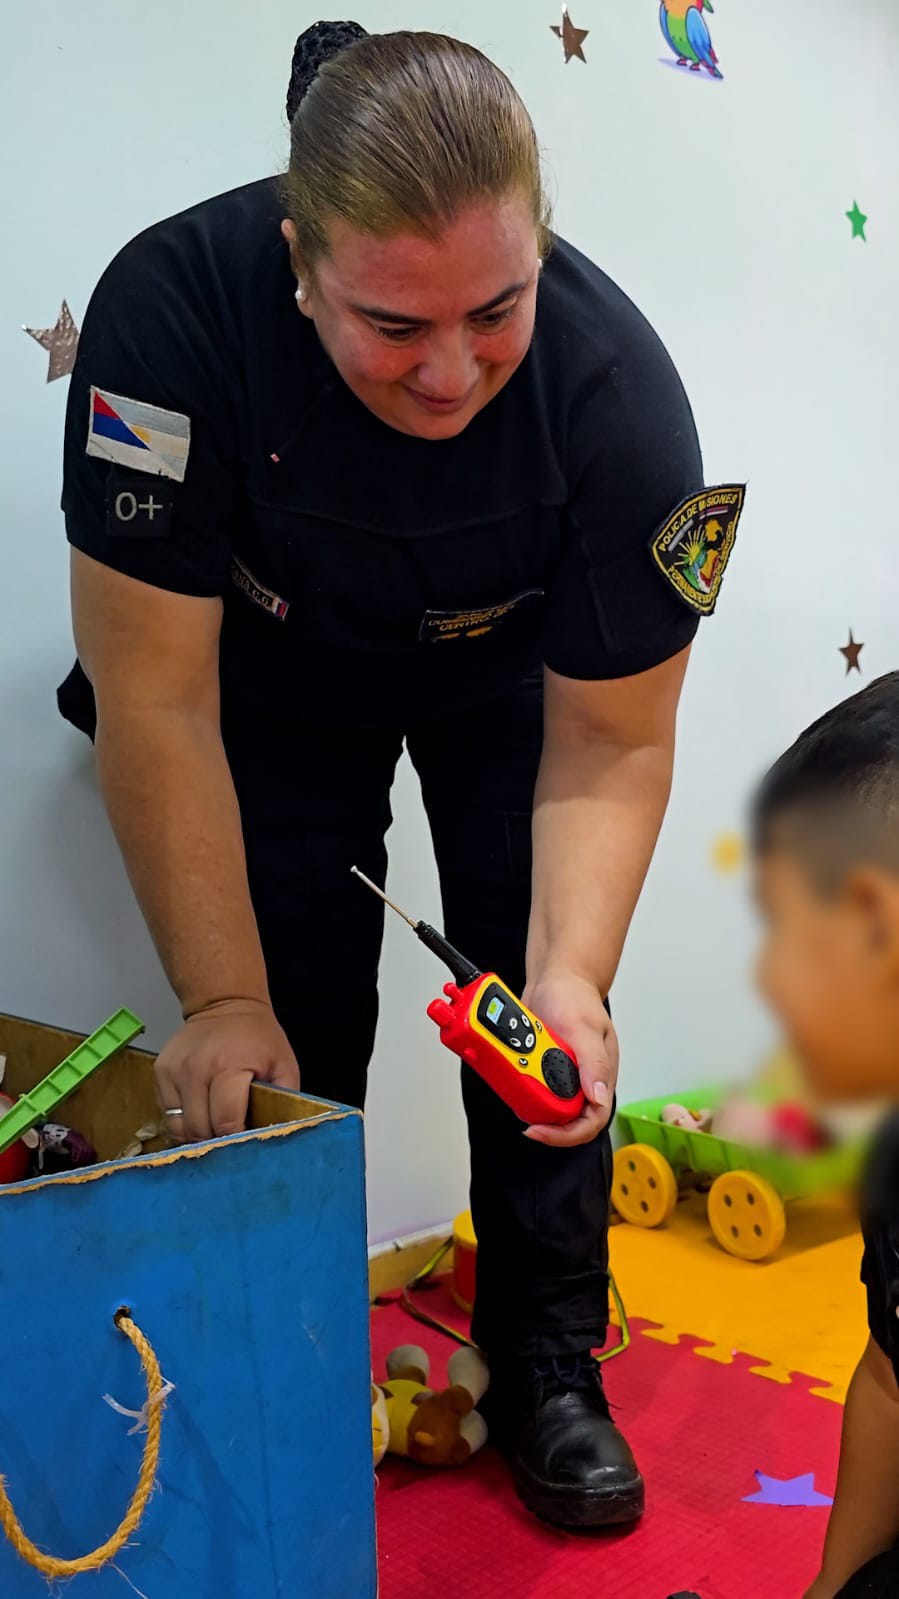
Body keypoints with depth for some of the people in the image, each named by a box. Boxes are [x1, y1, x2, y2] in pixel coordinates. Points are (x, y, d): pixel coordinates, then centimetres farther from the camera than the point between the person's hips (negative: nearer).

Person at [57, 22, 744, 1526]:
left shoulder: (617, 385, -32)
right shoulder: (173, 306, -35)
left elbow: (609, 742, -23)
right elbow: (156, 696, -30)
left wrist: (571, 982, -37)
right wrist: (222, 1000, -29)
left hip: (506, 683, 1)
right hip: (274, 680, 0)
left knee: (538, 1005, -5)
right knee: (293, 1026, -4)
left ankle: (548, 1365, 15)